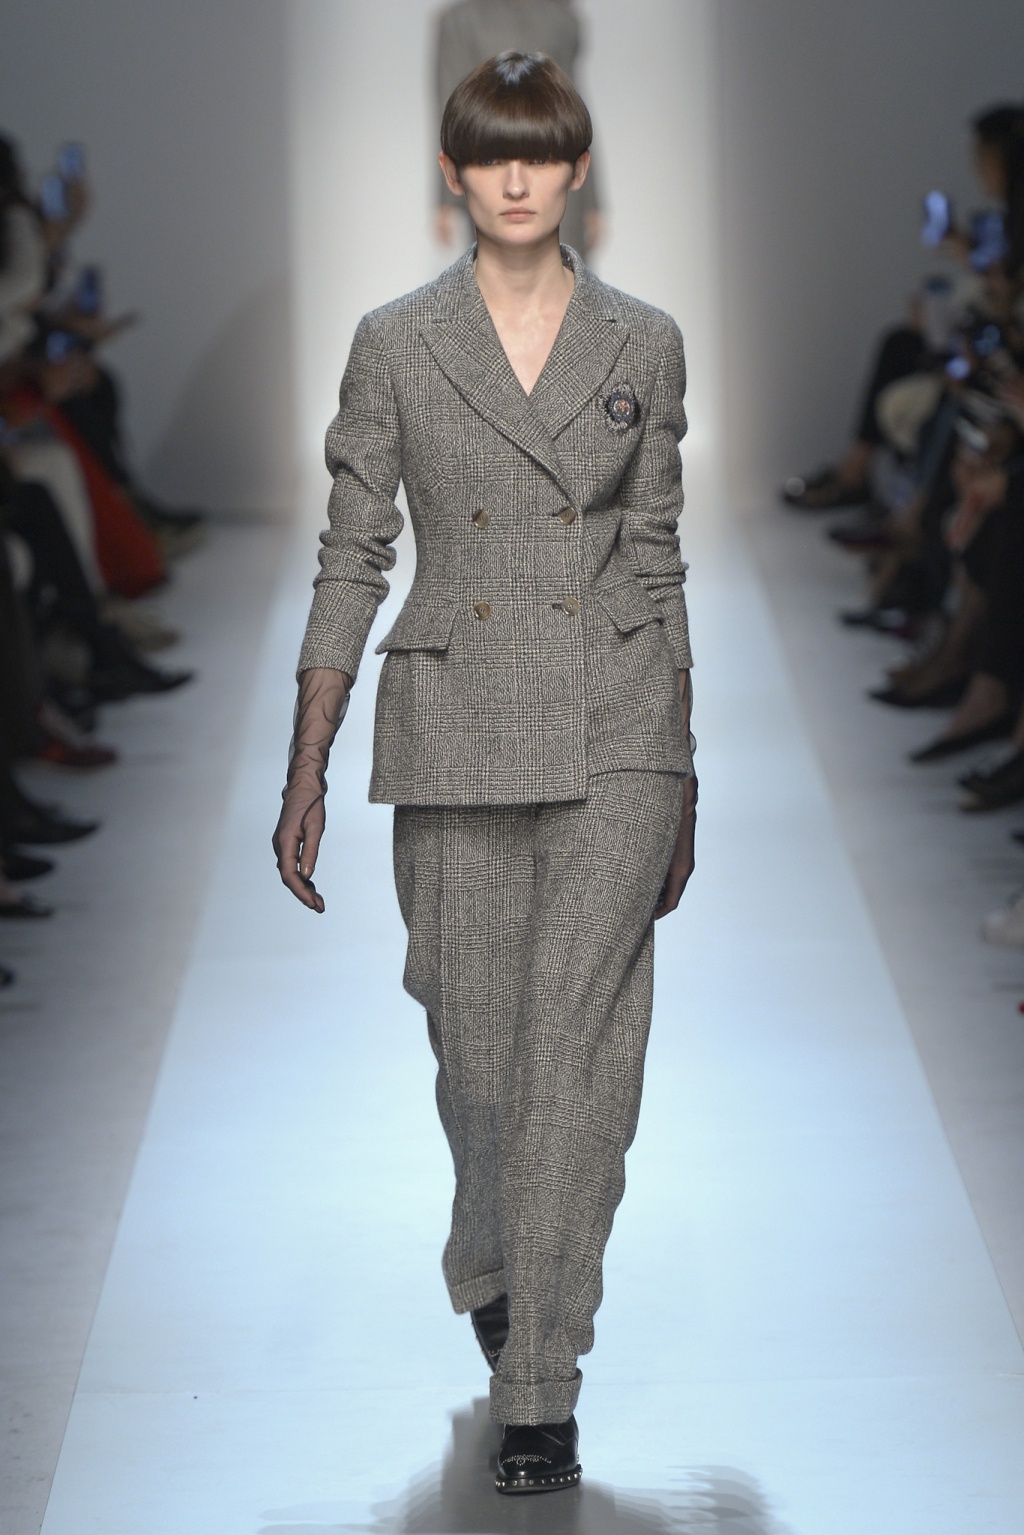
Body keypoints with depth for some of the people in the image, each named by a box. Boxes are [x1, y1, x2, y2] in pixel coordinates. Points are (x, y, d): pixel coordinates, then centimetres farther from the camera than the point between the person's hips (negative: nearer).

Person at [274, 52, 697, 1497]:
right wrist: (306, 770, 0)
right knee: (476, 1044, 11)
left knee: (579, 1048, -9)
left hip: (612, 735, 0)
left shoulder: (643, 344, 4)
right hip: (454, 728, 1)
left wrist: (681, 780, 10)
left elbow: (657, 562, 9)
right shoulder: (397, 344, 1)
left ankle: (538, 1391, -5)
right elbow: (351, 560, 3)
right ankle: (493, 1267, 41)